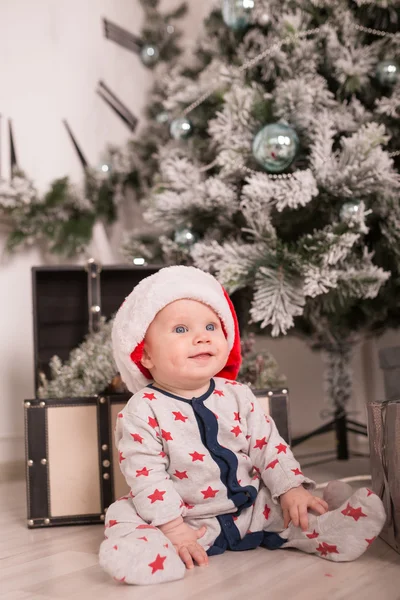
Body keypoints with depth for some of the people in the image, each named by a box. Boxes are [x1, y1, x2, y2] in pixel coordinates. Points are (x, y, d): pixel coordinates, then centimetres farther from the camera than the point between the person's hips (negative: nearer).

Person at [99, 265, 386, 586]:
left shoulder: (237, 395, 0)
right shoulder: (144, 411, -13)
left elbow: (268, 444, 4)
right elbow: (145, 475, -16)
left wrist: (291, 488, -7)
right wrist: (172, 527, -23)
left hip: (254, 507, 3)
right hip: (187, 519, -3)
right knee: (122, 555, -31)